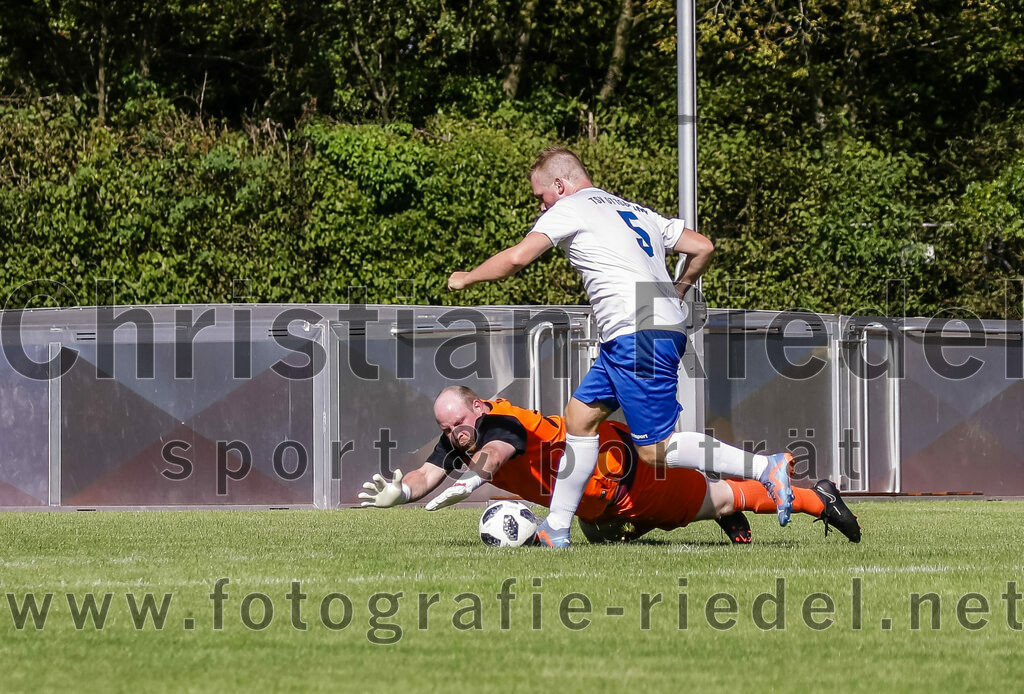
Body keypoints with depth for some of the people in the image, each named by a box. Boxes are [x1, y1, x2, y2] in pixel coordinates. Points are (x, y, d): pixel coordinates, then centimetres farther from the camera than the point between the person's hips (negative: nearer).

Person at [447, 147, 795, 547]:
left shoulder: (569, 209, 1)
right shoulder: (636, 212, 23)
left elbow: (517, 258, -10)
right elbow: (702, 247, 21)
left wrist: (465, 279, 6)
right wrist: (675, 292, 32)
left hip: (638, 337, -10)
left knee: (655, 451, -8)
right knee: (580, 415, 14)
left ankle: (765, 469, -13)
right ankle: (555, 528, 16)